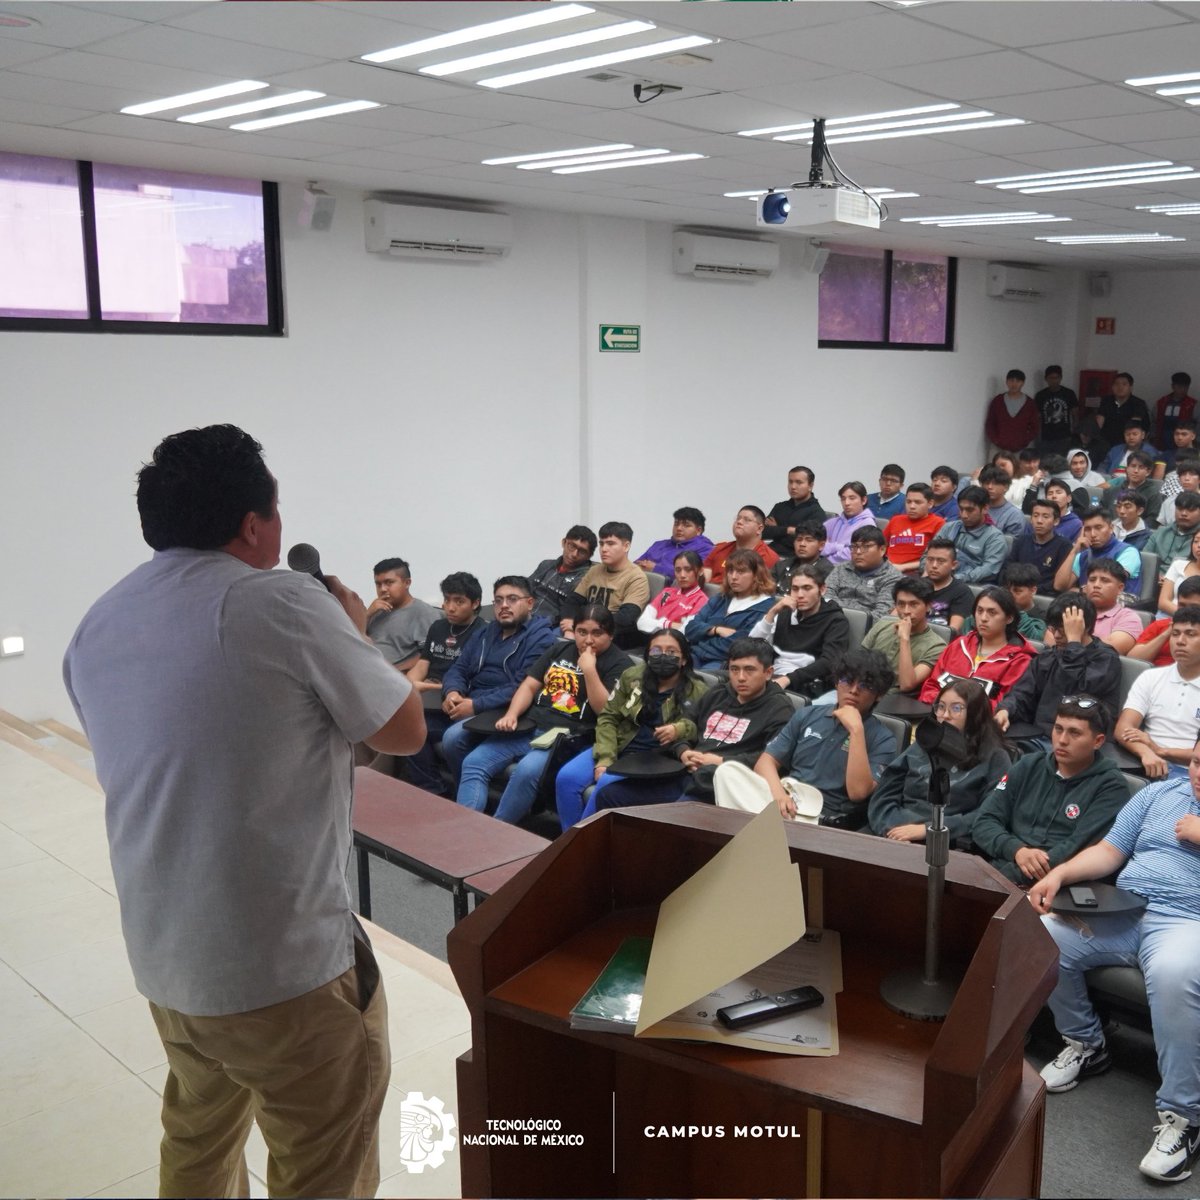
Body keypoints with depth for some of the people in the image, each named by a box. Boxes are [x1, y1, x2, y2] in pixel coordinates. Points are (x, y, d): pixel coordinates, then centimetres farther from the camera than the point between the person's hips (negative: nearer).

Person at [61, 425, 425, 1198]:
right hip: (289, 963, -7)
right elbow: (405, 730, -8)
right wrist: (353, 633, 9)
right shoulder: (283, 603, -17)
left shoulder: (96, 629, 5)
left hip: (162, 957, 7)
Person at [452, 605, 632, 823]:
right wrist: (511, 714, -1)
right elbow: (529, 686, 16)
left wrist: (589, 670, -15)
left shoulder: (620, 663, 0)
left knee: (527, 771, -34)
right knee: (473, 762, -10)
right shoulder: (560, 649, 18)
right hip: (529, 728, 7)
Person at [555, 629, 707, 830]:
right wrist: (605, 758, -9)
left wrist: (680, 730, -19)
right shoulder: (632, 676, 7)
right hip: (618, 748, 4)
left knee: (607, 785, -31)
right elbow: (608, 718, 5)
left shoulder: (697, 692, 0)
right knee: (566, 777, -19)